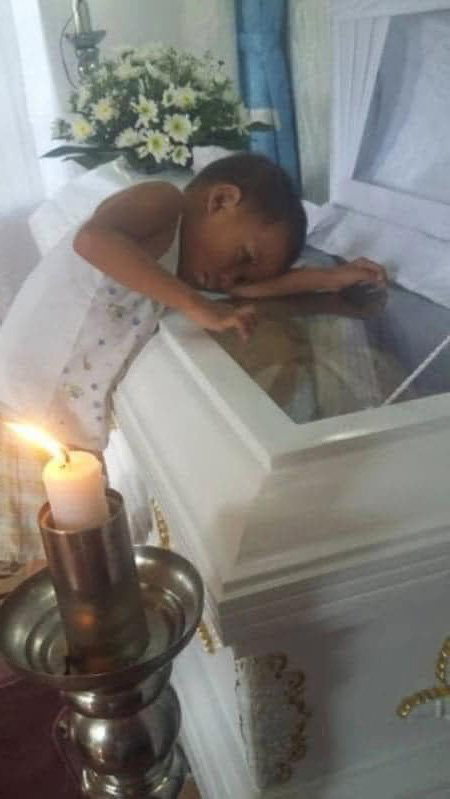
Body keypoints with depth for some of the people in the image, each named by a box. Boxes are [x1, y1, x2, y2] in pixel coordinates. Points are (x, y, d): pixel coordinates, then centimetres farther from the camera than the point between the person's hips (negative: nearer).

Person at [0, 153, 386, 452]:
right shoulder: (161, 201, -11)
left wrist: (329, 278, 13)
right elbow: (93, 239, -31)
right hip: (35, 409, -8)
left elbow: (248, 287, 16)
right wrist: (197, 307, -30)